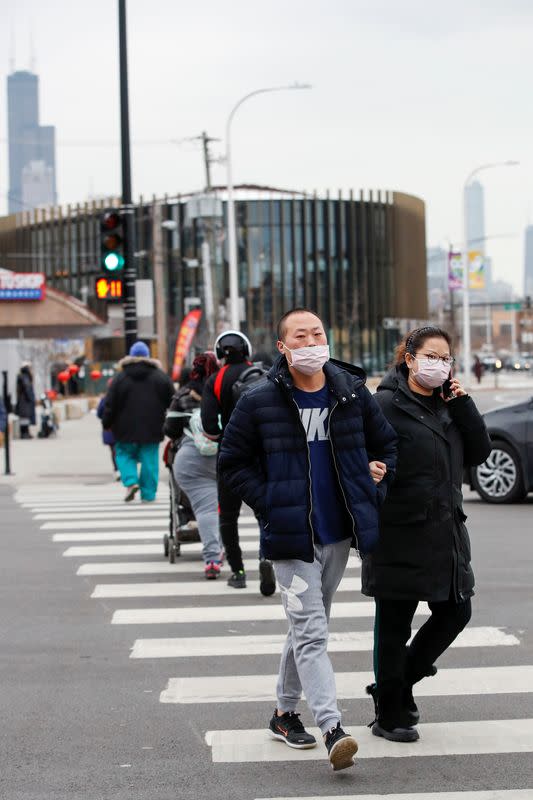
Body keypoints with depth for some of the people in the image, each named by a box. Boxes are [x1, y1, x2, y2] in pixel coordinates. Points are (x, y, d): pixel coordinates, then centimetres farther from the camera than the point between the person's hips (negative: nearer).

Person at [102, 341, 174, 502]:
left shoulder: (120, 378, -1)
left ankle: (131, 481, -8)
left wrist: (106, 423, 10)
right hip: (152, 429, 1)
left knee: (124, 454, 14)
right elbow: (172, 402, 6)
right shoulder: (161, 377, 4)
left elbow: (110, 405, -1)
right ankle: (148, 494, 3)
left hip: (127, 428, -1)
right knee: (149, 459, 4)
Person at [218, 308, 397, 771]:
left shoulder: (353, 393, 2)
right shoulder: (259, 403, -7)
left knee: (309, 627, 16)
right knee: (311, 632, -11)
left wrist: (374, 493, 3)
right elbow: (232, 461, 1)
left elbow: (386, 445, 15)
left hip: (339, 533, 4)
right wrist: (267, 503, -9)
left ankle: (286, 712, 32)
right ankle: (333, 730, -17)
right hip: (291, 536, -4)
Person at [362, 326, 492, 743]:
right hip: (400, 532, -7)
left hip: (445, 529, 7)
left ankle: (401, 682, 31)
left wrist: (463, 405, -3)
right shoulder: (386, 405, -10)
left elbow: (479, 453, 8)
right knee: (394, 625, 3)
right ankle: (390, 715, 17)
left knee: (456, 611, 12)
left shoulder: (448, 405, 12)